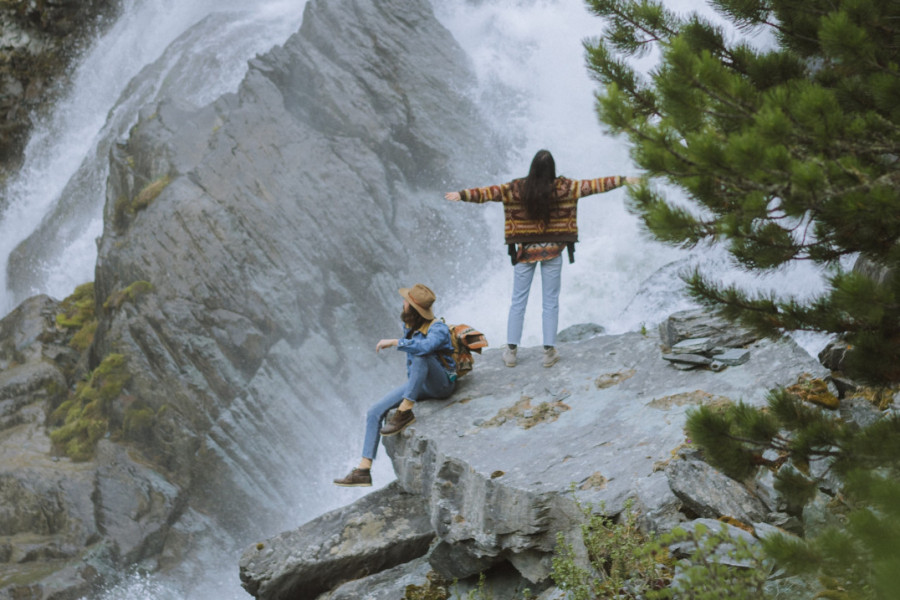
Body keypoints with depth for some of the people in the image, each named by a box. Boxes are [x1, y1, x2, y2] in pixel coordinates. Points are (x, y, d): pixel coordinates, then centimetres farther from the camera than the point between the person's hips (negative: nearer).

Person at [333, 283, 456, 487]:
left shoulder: (438, 329, -21)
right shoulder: (409, 325, 2)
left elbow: (425, 346, -45)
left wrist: (393, 342, -38)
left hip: (442, 384, -8)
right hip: (417, 385, 8)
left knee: (421, 355, -38)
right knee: (374, 413, -4)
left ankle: (405, 411, -28)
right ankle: (364, 470, -6)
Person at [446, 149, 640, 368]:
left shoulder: (517, 188, -12)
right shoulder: (564, 187, -11)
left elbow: (489, 192, -12)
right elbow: (593, 185, -4)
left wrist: (461, 195, -5)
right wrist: (623, 180, 5)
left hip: (525, 251, 0)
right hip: (552, 251, 0)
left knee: (518, 301, 10)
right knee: (551, 301, 9)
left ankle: (511, 350, 12)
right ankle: (549, 351, 11)